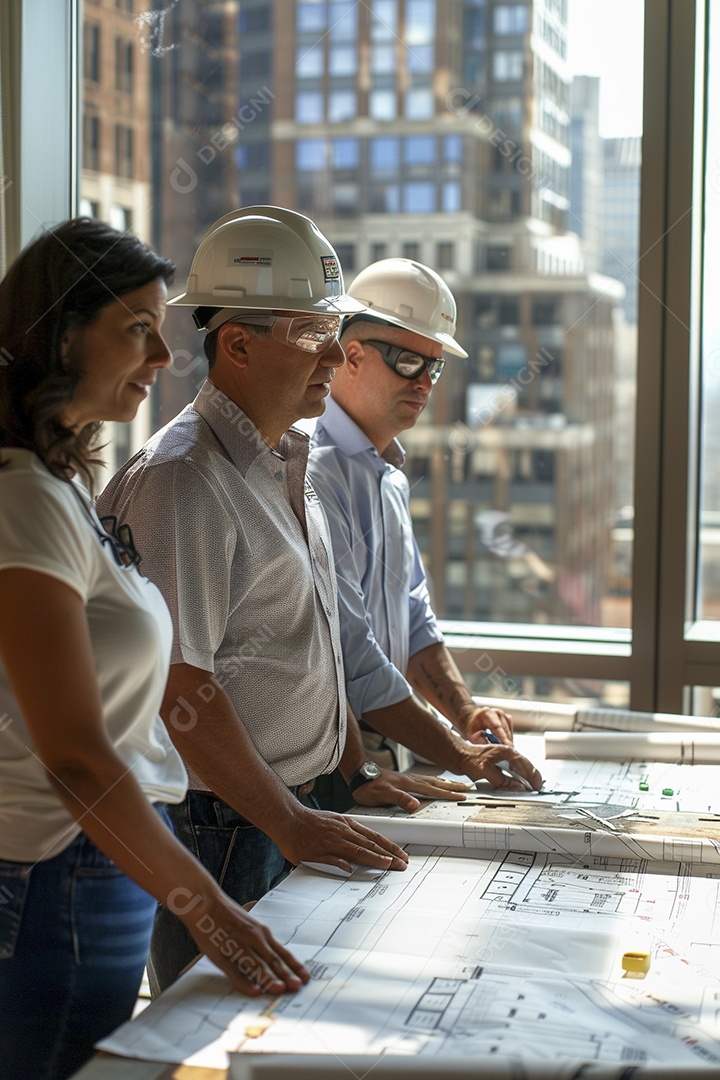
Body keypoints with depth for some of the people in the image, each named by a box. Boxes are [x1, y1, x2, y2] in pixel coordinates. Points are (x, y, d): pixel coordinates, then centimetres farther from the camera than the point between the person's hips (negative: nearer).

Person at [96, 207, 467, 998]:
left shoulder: (285, 464, 12)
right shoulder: (181, 479, -18)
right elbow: (180, 685, -22)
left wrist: (353, 777, 16)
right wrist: (288, 823, -20)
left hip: (289, 811, 9)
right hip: (219, 825, -9)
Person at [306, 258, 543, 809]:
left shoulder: (390, 476, 17)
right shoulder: (312, 472, -15)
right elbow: (347, 649, -18)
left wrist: (466, 713, 6)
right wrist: (458, 754, -15)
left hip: (380, 758, 8)